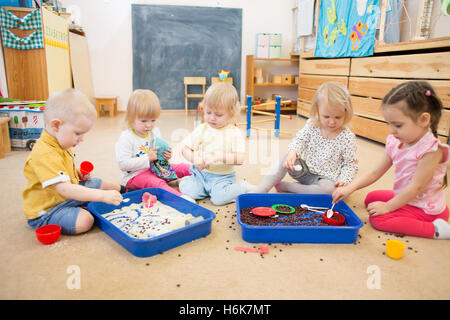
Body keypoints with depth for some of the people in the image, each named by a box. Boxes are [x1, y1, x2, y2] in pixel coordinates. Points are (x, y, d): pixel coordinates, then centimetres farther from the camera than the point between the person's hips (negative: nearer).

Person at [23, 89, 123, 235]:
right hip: (45, 210, -9)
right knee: (84, 221, -31)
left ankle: (121, 190, 38)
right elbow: (64, 189, -40)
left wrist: (77, 173, 5)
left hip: (69, 194, 9)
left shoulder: (61, 144, 2)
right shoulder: (45, 155, -33)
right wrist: (103, 196, -43)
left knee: (100, 183, 12)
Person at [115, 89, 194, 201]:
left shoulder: (155, 132, 6)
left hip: (154, 169, 7)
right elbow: (123, 164, -23)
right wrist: (147, 158, -25)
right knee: (157, 183, -36)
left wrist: (166, 156, -5)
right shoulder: (126, 138, -16)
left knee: (183, 167, -4)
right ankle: (180, 197, -54)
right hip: (134, 175, -7)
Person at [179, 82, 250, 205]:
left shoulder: (234, 133, -7)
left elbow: (240, 158, -17)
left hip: (222, 177, -2)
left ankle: (242, 186, 4)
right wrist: (195, 159, -20)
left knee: (219, 198, -25)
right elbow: (185, 149, 2)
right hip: (201, 173, 3)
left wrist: (219, 156, -31)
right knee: (186, 189, -20)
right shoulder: (201, 129, 1)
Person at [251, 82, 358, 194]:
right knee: (285, 159, -20)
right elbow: (299, 139, -5)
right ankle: (260, 190, -24)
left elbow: (351, 163, -7)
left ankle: (285, 186, -25)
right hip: (305, 169, 3)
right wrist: (292, 152, -28)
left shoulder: (348, 138, -12)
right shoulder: (312, 125, -5)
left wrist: (343, 181, -24)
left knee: (329, 189, -36)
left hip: (326, 178, -3)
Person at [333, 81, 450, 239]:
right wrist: (349, 188, -13)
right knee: (371, 197, 18)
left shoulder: (431, 149, -27)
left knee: (377, 218, -19)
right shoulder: (395, 143, -5)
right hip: (404, 197, 8)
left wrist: (388, 207, -18)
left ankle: (435, 229, -12)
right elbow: (375, 173, -1)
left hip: (425, 209, -8)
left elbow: (416, 187, -26)